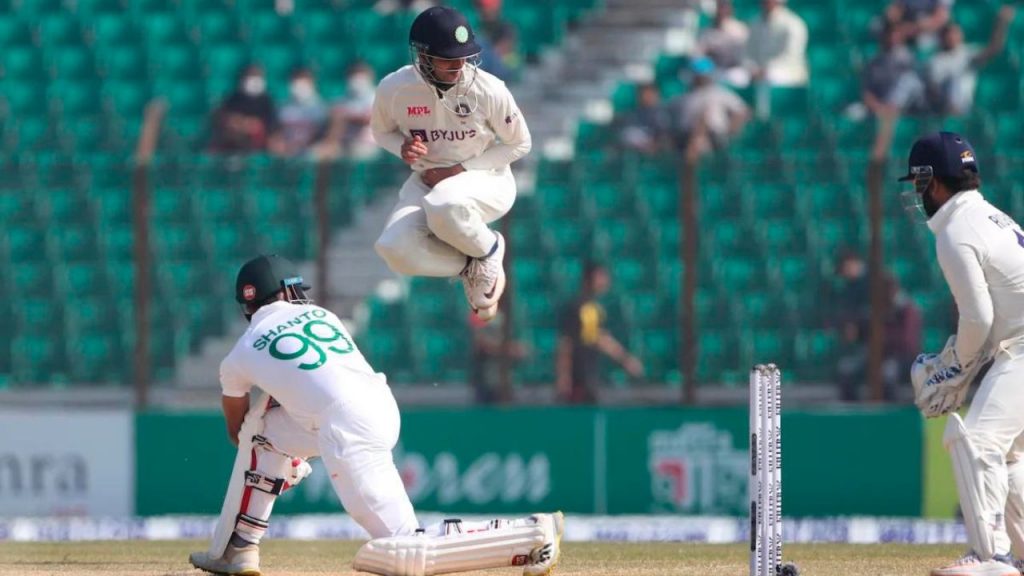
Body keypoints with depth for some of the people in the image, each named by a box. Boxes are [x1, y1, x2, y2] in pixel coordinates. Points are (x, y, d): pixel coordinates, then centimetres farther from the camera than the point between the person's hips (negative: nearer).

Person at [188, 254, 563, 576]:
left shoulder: (240, 357, 11)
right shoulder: (321, 315, 24)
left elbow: (234, 430, 30)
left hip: (347, 429, -7)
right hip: (383, 407, 7)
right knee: (261, 426, 24)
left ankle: (531, 535, -16)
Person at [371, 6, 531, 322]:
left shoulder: (488, 90, -21)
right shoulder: (394, 89, -15)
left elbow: (519, 144, -6)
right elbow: (382, 130, 7)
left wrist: (463, 169, -16)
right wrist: (404, 148, -17)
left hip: (486, 178, -3)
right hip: (426, 181, 3)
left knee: (445, 207, -40)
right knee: (396, 249, -25)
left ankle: (488, 252, -6)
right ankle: (471, 268, 2)